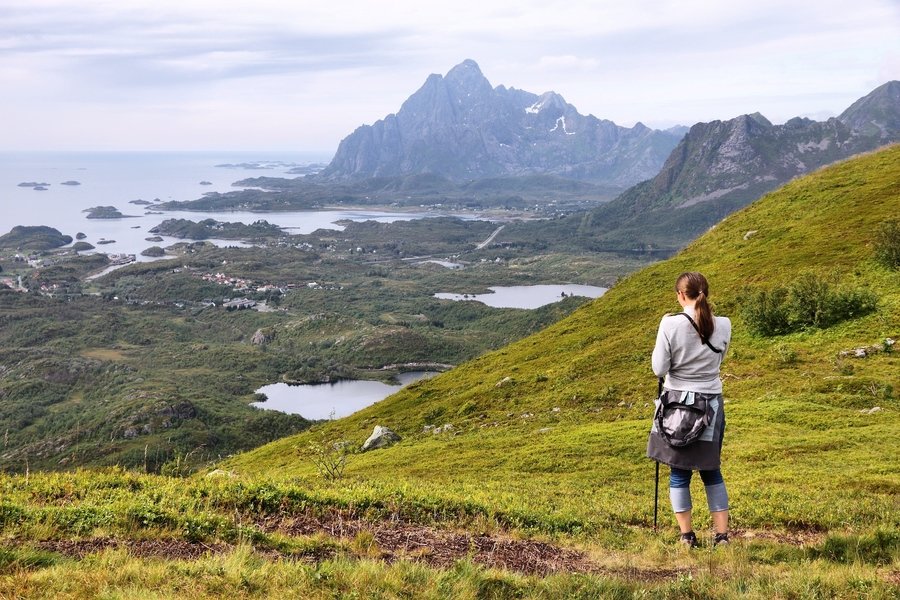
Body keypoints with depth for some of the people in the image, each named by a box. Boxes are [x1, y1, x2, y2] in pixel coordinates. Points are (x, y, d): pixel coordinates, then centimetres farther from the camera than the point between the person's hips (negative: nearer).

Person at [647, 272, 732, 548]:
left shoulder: (671, 325, -15)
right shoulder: (723, 325, -5)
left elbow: (659, 369, -9)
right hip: (711, 405, 3)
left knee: (679, 473, 9)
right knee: (712, 471, 15)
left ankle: (687, 536, 14)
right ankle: (722, 535, 15)